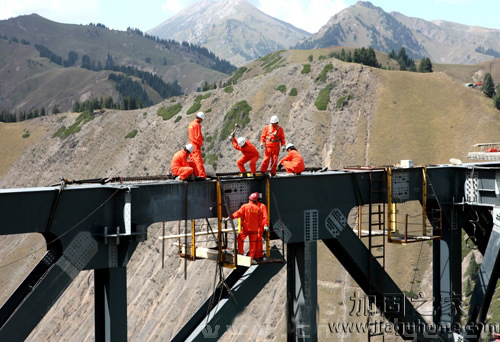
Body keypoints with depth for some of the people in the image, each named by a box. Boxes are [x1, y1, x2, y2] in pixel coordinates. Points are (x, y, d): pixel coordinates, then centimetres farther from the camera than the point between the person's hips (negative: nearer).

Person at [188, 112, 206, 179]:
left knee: (193, 161, 11)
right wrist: (201, 144, -6)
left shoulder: (191, 124, 13)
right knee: (199, 160, -12)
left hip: (192, 145, 9)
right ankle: (202, 175, -16)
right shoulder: (197, 125, -15)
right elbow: (198, 136, -19)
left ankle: (195, 174, 14)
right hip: (196, 146, -9)